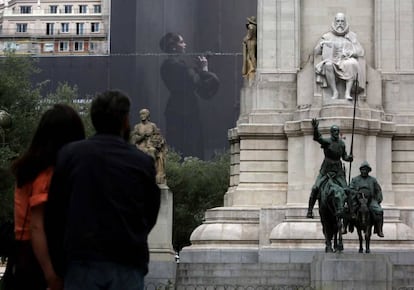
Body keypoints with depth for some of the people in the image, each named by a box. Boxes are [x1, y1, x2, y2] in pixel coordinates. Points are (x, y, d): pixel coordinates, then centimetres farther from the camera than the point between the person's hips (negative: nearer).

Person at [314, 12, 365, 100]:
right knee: (328, 65, -36)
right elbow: (316, 52, 9)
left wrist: (348, 52, -10)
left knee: (352, 63, -36)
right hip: (332, 62, 0)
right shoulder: (328, 36, 15)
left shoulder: (351, 36, 16)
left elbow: (360, 52, 8)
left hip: (346, 61, 0)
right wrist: (321, 44, -12)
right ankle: (335, 92, -32)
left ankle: (347, 92, -37)